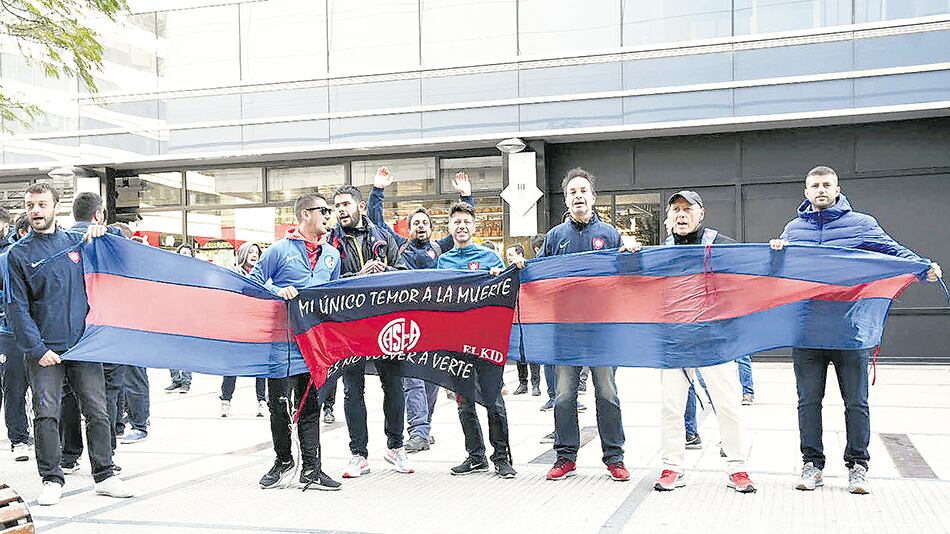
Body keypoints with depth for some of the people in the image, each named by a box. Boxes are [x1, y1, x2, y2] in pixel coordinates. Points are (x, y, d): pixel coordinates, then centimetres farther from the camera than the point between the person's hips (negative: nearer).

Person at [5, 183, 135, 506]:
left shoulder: (77, 242, 8)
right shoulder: (18, 254, 2)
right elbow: (17, 308, -3)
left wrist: (101, 232, 2)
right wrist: (37, 349, -11)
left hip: (84, 344, 2)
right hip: (44, 350, -2)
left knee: (97, 411, 3)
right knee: (46, 415, -1)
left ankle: (104, 476, 11)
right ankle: (51, 480, 11)